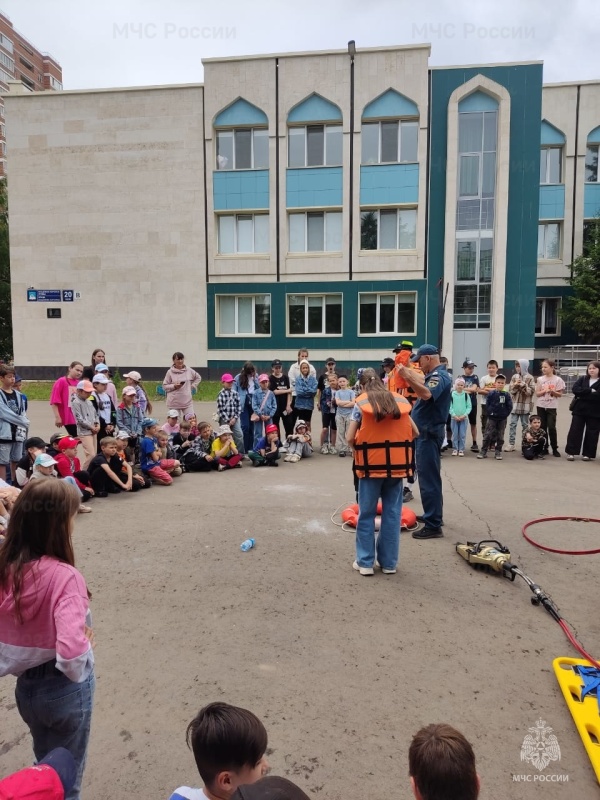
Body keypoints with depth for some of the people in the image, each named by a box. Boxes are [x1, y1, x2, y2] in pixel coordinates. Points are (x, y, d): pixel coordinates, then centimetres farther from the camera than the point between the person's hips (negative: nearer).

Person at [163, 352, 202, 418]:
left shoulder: (189, 370, 3)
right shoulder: (170, 372, -3)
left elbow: (198, 378, 19)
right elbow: (165, 386, 0)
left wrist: (192, 386, 7)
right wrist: (174, 386, -15)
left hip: (187, 401, 1)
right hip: (174, 402, -1)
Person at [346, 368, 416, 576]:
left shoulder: (361, 403, -2)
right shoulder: (400, 401, 6)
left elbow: (350, 438, -6)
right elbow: (414, 432, 10)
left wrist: (359, 450, 11)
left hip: (371, 464, -2)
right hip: (397, 464, 3)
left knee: (366, 514, 9)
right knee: (392, 513, 11)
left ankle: (365, 562, 14)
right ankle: (389, 562, 19)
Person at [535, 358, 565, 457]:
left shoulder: (557, 379, -4)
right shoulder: (540, 379, 3)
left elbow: (560, 394, -2)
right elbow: (537, 394, 1)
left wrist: (552, 391, -20)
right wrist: (544, 391, -16)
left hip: (551, 407, -2)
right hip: (541, 406, 2)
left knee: (551, 428, -5)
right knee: (542, 427, 5)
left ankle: (555, 449, 8)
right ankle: (544, 448, 14)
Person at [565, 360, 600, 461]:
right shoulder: (582, 379, 7)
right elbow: (575, 389, -8)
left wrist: (582, 395, -15)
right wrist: (590, 391, -16)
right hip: (579, 410, 2)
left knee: (591, 433, 5)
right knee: (575, 430, 1)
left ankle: (588, 454, 15)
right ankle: (571, 452, 7)